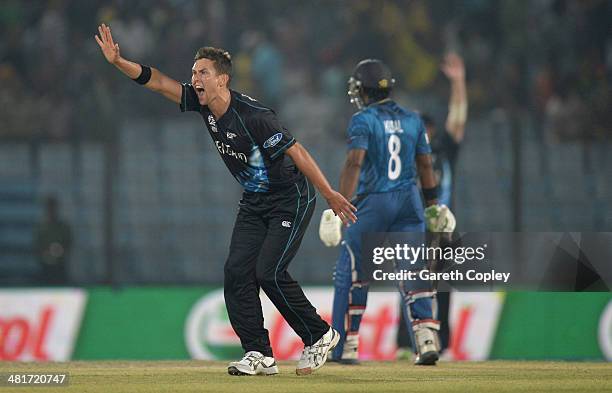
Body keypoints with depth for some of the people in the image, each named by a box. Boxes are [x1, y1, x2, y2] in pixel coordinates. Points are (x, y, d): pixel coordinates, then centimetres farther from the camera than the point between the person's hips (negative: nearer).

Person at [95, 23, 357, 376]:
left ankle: (320, 335, 3)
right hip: (254, 202, 8)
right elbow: (158, 82, -3)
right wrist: (119, 62, -17)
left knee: (269, 272, -16)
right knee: (237, 271, -4)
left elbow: (295, 151, -26)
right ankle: (260, 355, -2)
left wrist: (330, 195, -26)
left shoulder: (253, 116, -28)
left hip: (291, 199, -8)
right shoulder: (202, 103, -5)